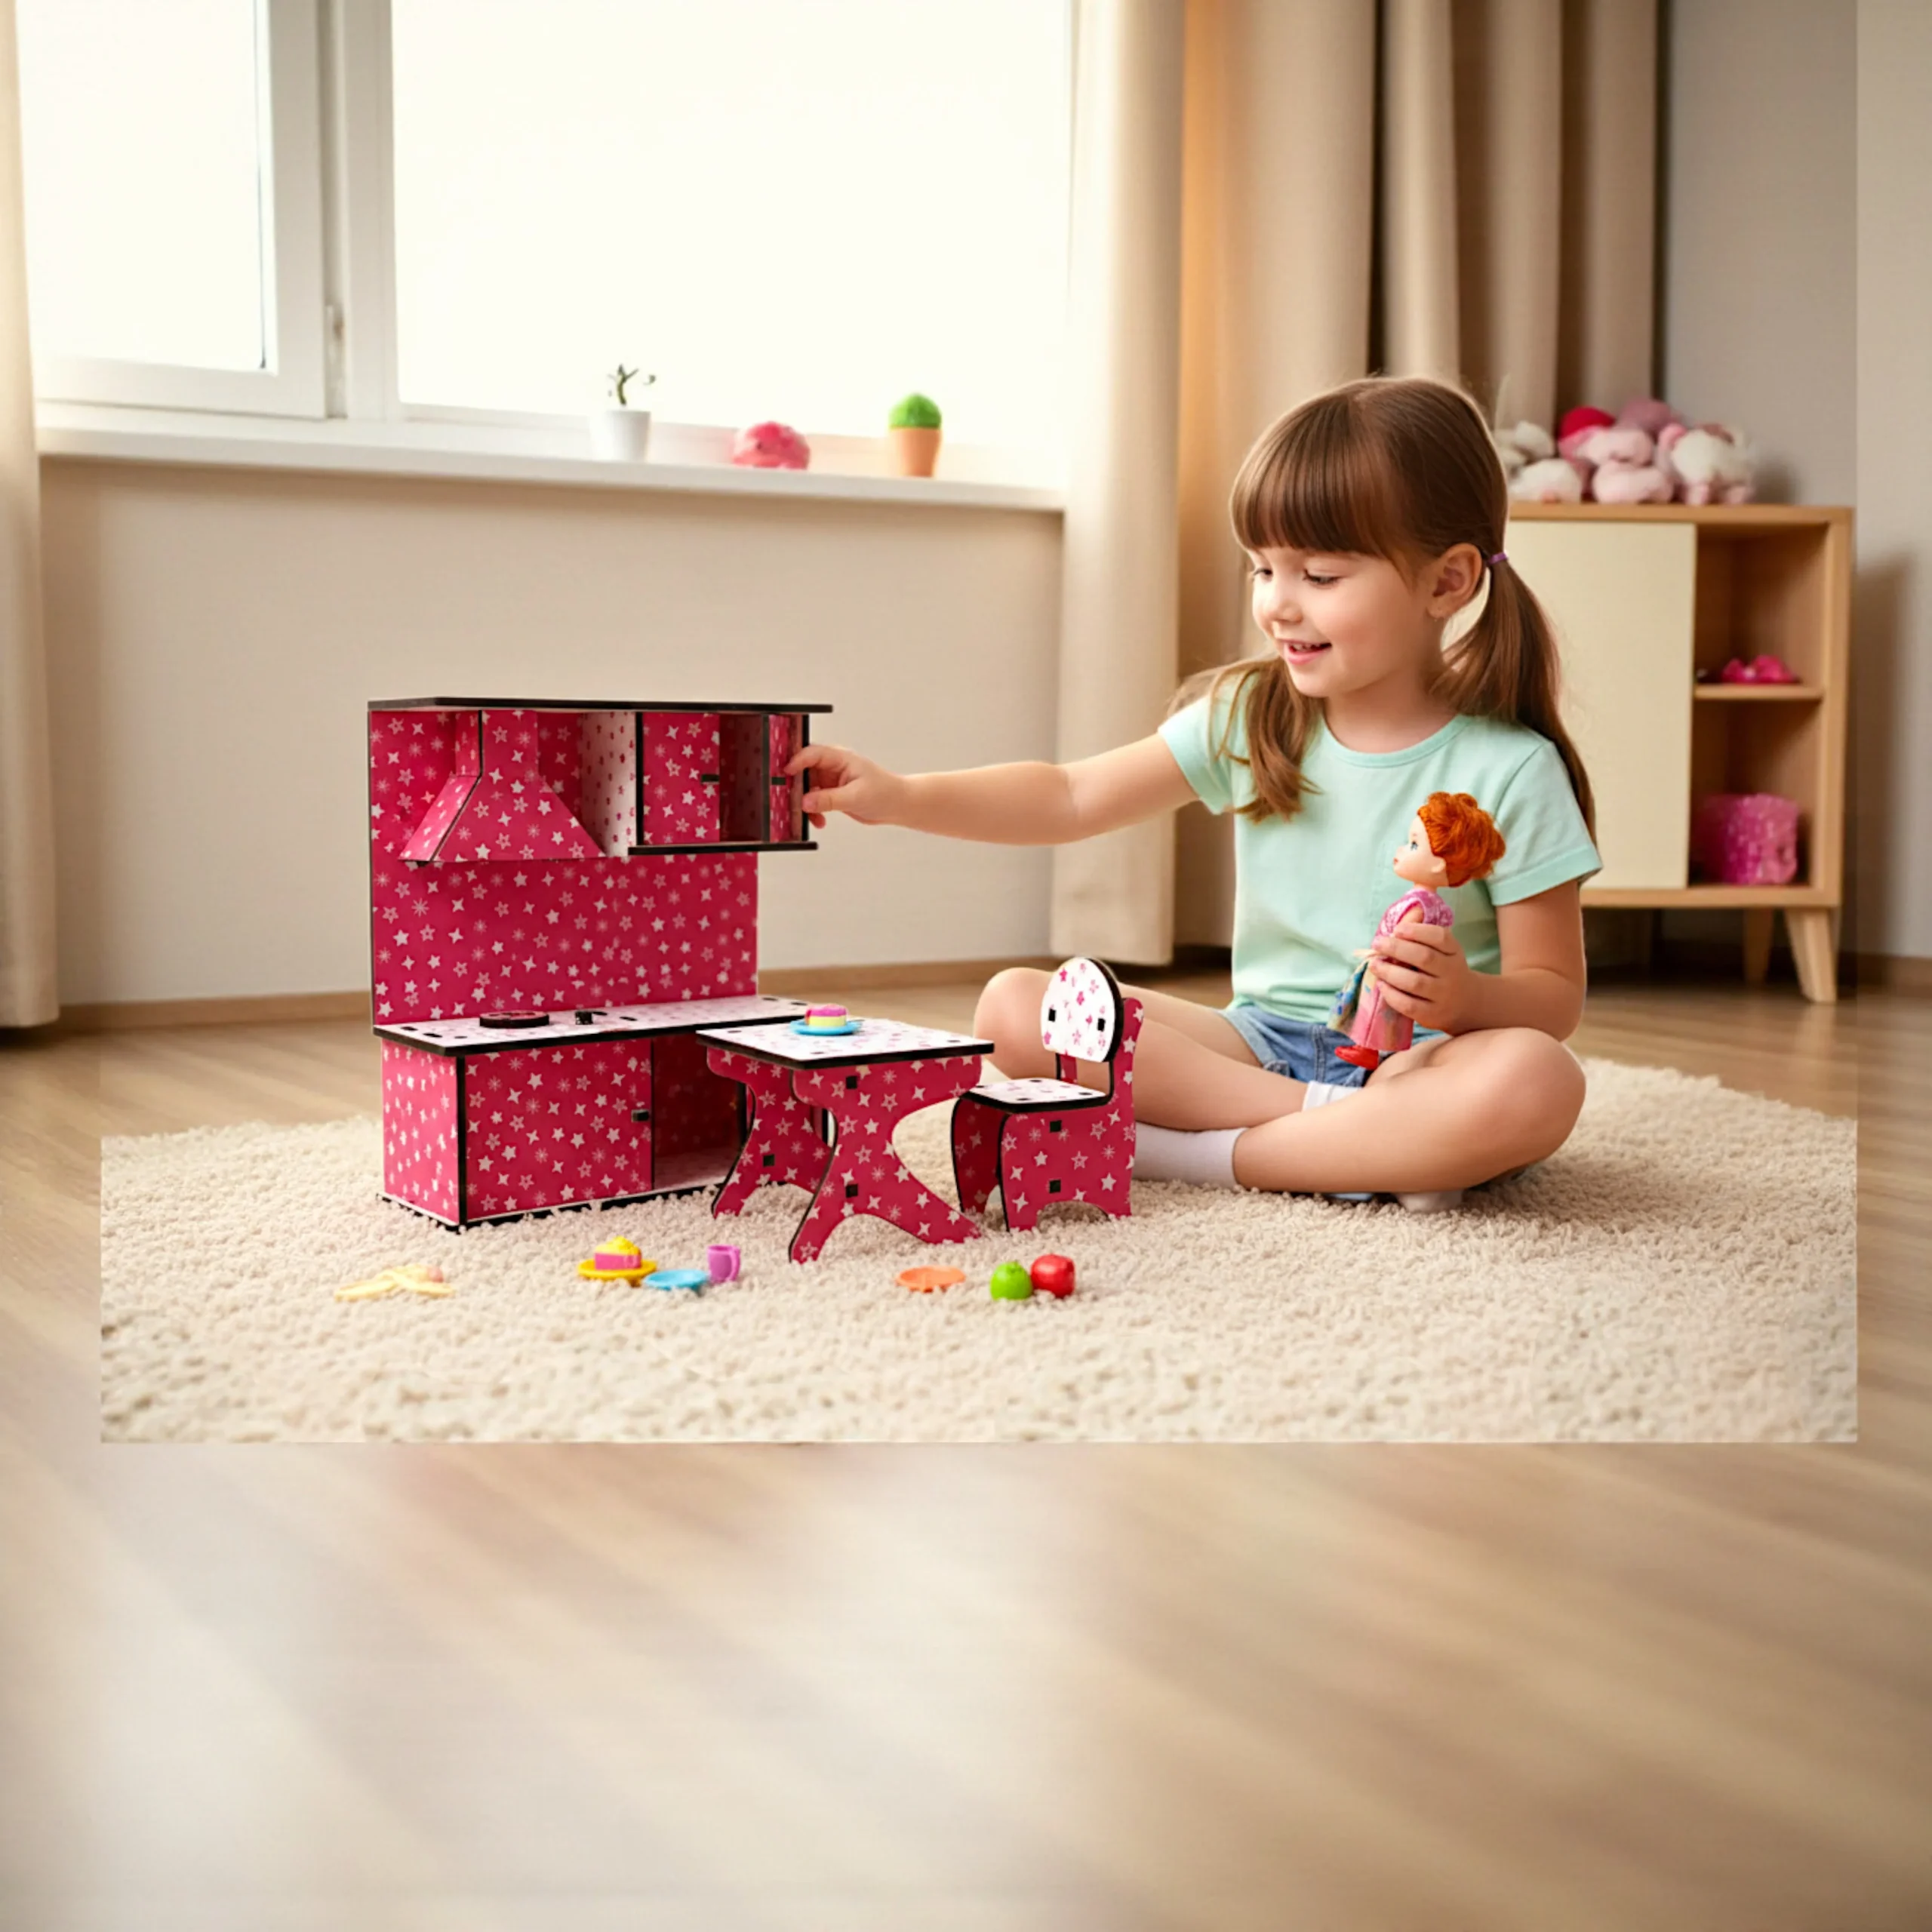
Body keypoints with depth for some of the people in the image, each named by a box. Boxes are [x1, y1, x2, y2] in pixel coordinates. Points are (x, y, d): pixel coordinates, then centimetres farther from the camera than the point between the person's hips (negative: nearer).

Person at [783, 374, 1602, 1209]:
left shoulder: (1510, 770, -9)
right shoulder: (1248, 717, 3)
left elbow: (1556, 995, -5)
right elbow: (1073, 797, 6)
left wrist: (1468, 998, -27)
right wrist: (898, 796, -5)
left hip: (1421, 1061, -4)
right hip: (1260, 1043, 4)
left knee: (1536, 1084, -38)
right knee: (1015, 1006, -15)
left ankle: (1202, 1152, -25)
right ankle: (1369, 1137, -19)